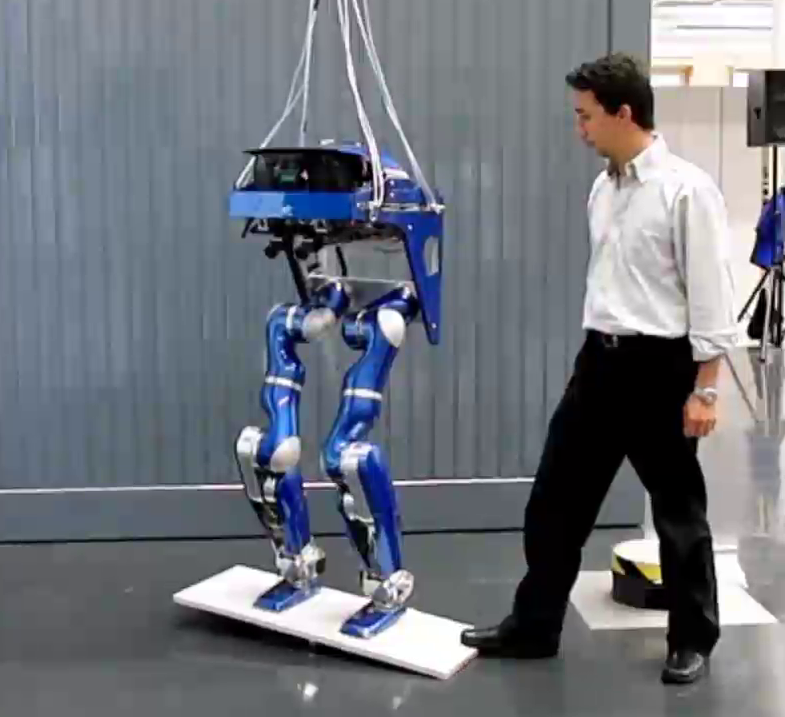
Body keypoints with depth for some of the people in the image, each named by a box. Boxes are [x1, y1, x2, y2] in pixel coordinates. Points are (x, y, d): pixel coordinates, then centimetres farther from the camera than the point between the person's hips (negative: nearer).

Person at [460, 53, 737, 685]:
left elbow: (711, 294, -15)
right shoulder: (603, 189, 9)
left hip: (659, 365, -7)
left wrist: (704, 390, -16)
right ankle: (533, 626, 23)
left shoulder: (686, 189, -14)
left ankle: (693, 641, 24)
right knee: (556, 498, 10)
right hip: (600, 359, 7)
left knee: (678, 509, 7)